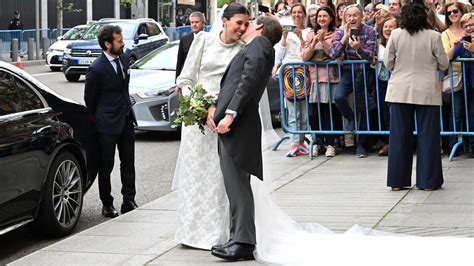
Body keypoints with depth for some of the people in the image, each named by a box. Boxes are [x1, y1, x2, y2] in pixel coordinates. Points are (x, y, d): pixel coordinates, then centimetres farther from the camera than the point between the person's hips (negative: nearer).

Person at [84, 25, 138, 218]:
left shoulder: (124, 59, 5)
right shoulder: (97, 69, -17)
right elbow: (89, 99, -6)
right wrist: (97, 120, 4)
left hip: (126, 120, 7)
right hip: (108, 124, -7)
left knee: (128, 162, 11)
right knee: (106, 166, 5)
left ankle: (129, 201, 20)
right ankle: (107, 205, 15)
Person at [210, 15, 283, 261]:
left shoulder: (259, 44, -2)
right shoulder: (251, 49, 26)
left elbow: (249, 80, -15)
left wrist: (230, 114, -21)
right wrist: (215, 109, 9)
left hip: (237, 124, -9)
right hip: (233, 126, 9)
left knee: (237, 184, -10)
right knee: (236, 185, 10)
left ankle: (243, 242, -10)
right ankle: (240, 239, 15)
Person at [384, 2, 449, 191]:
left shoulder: (396, 35, -3)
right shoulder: (433, 36, -7)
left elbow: (387, 62, 3)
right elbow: (444, 64, 1)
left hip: (400, 91, 2)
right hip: (427, 91, -2)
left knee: (399, 136, 8)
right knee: (428, 135, 6)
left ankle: (397, 181, 12)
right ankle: (428, 181, 8)